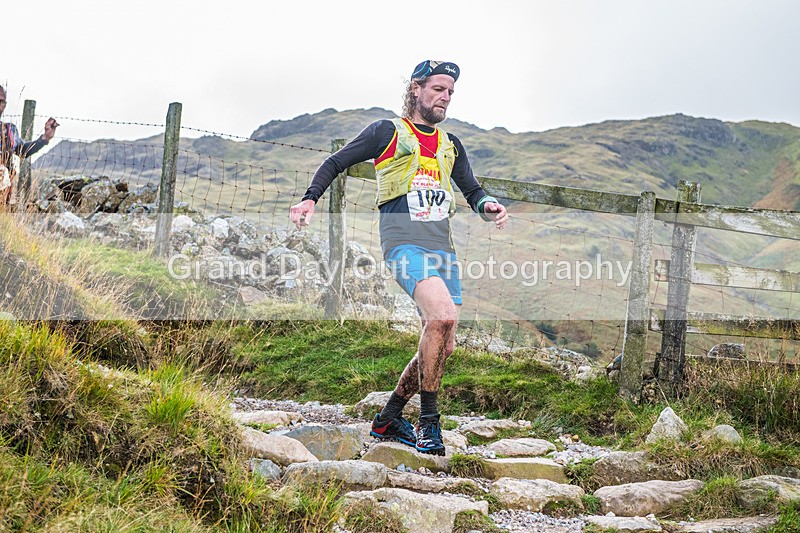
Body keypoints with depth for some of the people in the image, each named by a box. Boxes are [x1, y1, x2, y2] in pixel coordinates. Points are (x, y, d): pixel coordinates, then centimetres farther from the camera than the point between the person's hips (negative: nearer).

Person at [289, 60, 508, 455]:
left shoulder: (450, 145, 23)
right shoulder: (386, 132, 8)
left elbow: (472, 191, 27)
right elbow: (336, 163, 12)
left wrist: (488, 207, 4)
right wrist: (310, 199, -3)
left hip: (442, 246, 7)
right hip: (404, 241, -7)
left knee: (442, 345, 3)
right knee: (442, 316, -29)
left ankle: (389, 419, 19)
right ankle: (428, 420, -18)